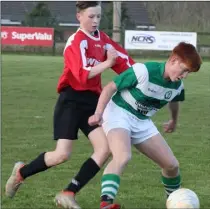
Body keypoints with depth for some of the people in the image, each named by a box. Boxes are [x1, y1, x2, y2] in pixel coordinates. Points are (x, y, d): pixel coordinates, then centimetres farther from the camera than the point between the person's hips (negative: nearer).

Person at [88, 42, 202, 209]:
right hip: (119, 114, -7)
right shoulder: (144, 71, -25)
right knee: (123, 157, -36)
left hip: (143, 122, 7)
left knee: (172, 164, 5)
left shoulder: (177, 86, -3)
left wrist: (174, 121, 39)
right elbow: (110, 88, -19)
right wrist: (99, 113, -26)